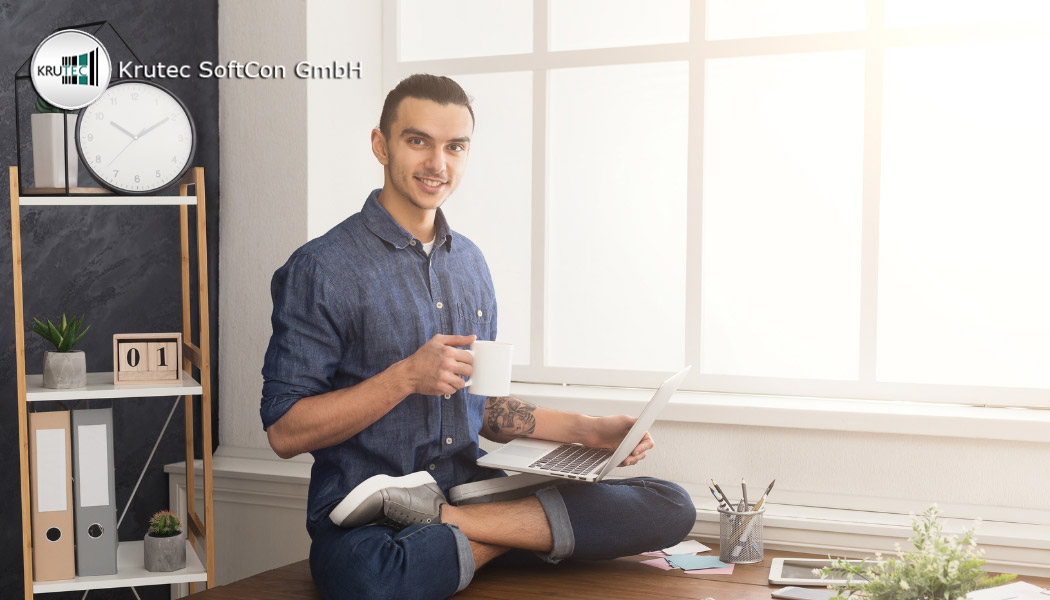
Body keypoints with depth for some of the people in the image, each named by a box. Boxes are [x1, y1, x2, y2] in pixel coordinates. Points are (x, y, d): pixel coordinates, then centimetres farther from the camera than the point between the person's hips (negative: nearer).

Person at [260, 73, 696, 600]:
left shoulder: (470, 263, 17)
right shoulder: (320, 269, -5)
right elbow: (284, 431, -8)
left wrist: (587, 430, 10)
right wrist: (406, 377, -17)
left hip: (476, 491, 7)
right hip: (369, 522, -7)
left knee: (671, 508, -13)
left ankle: (440, 515, -17)